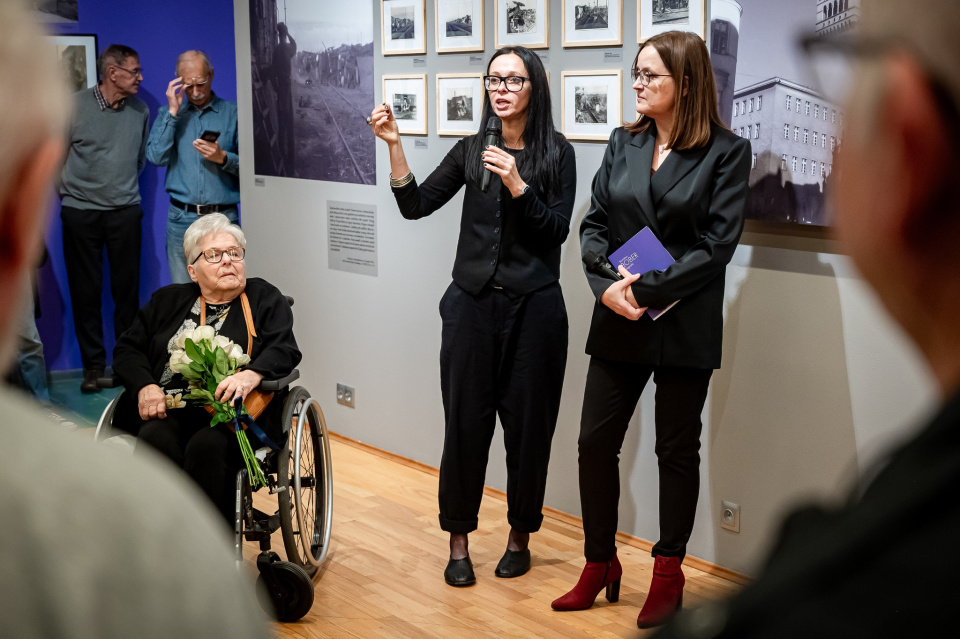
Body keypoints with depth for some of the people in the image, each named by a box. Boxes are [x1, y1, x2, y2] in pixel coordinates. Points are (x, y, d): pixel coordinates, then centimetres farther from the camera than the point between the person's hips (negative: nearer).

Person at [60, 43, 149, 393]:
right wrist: (68, 189, 7)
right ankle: (93, 364, 12)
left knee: (127, 288, 4)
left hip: (125, 211, 2)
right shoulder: (75, 106, -7)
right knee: (86, 290, 3)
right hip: (80, 211, -2)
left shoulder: (140, 111, 3)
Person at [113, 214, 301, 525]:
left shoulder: (264, 298, 17)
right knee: (154, 440, -32)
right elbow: (127, 349, 20)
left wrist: (251, 374, -20)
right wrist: (146, 386, -2)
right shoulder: (167, 301, 26)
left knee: (207, 445, -36)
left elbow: (284, 350, 2)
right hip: (169, 410, 3)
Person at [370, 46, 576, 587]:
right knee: (466, 421, 2)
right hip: (473, 300, 2)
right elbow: (416, 205, 2)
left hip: (533, 304, -2)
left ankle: (520, 538, 24)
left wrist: (516, 185, -19)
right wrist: (394, 145, -8)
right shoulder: (471, 150, 8)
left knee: (527, 422, 6)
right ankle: (459, 542, 16)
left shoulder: (557, 153, 0)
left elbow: (557, 231, -8)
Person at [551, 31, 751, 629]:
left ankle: (668, 575, 23)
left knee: (678, 450, 8)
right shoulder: (624, 143, 8)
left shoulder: (726, 152, -6)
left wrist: (647, 291, -16)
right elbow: (594, 224, 6)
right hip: (619, 320, 4)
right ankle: (601, 565, 21)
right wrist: (607, 287, -11)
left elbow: (717, 244, -11)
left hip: (685, 326, -4)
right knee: (596, 442, 4)